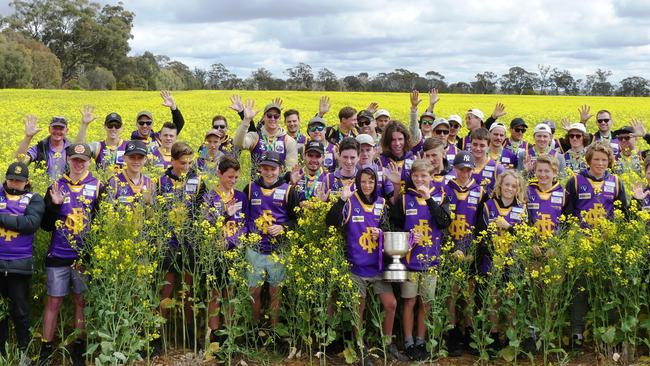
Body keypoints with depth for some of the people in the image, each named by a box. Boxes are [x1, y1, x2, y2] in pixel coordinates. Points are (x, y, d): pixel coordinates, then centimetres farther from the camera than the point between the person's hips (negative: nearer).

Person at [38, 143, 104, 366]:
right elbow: (46, 225, 2)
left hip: (85, 255, -1)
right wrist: (55, 205, -14)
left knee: (81, 301, 8)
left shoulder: (98, 187, 1)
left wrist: (100, 203, -17)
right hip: (58, 255, 1)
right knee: (53, 302, 5)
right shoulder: (56, 187, 5)